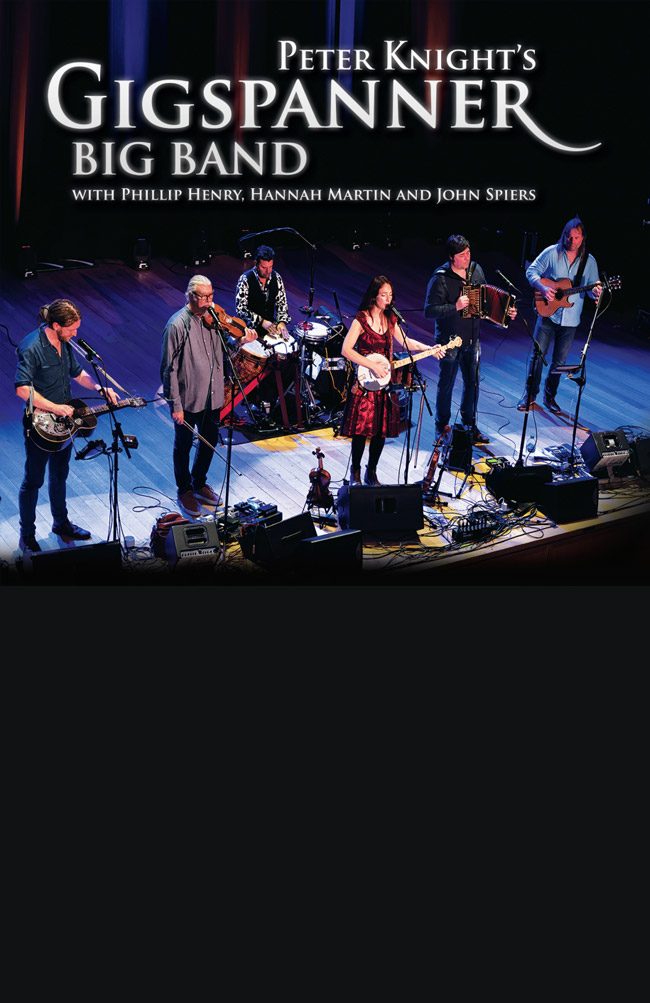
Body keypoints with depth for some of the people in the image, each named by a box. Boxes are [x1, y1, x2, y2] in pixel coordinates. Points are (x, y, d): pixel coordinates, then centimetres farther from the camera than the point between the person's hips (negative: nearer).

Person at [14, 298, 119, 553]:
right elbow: (22, 389, -30)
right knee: (33, 481, 5)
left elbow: (77, 372, 16)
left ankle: (61, 523, 41)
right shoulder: (32, 348, -24)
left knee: (59, 475, 23)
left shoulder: (64, 343, 1)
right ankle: (27, 536, 19)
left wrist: (100, 388, -1)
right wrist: (55, 408, -29)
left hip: (63, 421, 8)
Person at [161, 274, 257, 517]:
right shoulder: (177, 325, -20)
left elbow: (221, 354, 5)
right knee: (183, 446, 13)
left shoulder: (212, 318, -2)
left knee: (210, 441, 21)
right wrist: (175, 405, -17)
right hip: (188, 399, -6)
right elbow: (169, 369, -17)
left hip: (212, 396, 6)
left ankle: (199, 484, 44)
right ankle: (184, 491, 32)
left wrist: (241, 341, -13)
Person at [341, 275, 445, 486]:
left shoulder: (389, 318, 8)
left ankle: (371, 473, 20)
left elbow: (404, 341, 21)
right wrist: (373, 366, -19)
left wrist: (429, 349, 9)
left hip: (384, 382, 6)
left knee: (381, 429, 7)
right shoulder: (361, 319, -11)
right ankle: (355, 473, 11)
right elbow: (346, 350, -18)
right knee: (362, 429, -5)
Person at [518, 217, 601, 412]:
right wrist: (543, 288, -17)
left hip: (570, 319, 2)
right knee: (538, 355, -3)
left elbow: (592, 286, 6)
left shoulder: (589, 261, 2)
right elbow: (532, 271, 0)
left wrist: (595, 291, -20)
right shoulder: (552, 253, -3)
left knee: (559, 360, 8)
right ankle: (529, 395, 9)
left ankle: (550, 396, 22)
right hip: (548, 314, -2)